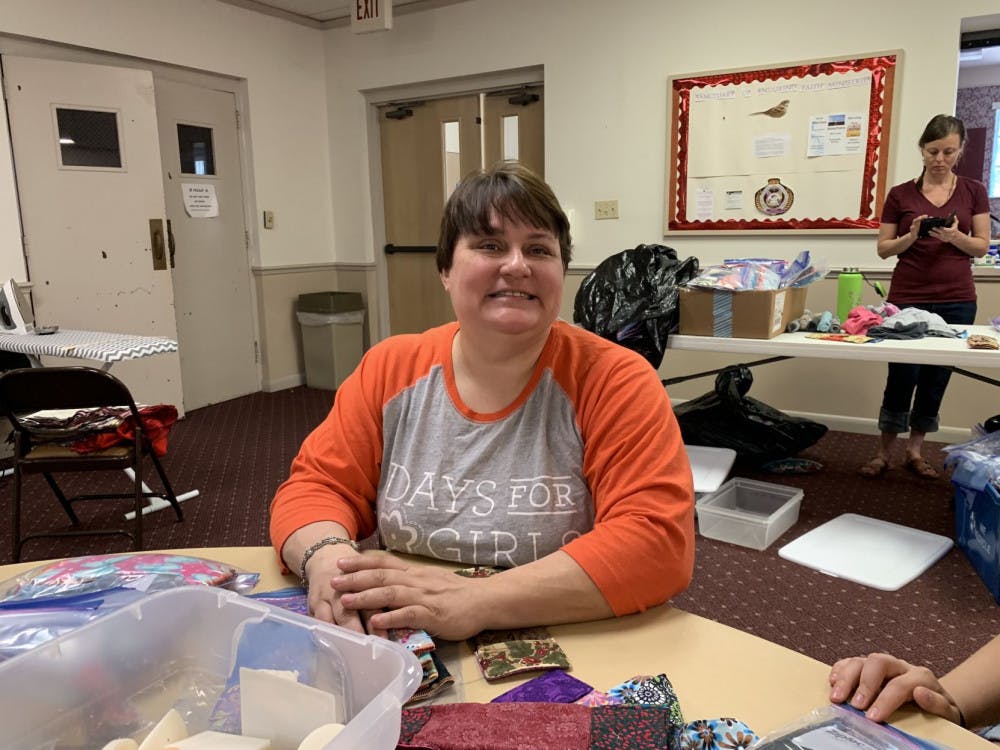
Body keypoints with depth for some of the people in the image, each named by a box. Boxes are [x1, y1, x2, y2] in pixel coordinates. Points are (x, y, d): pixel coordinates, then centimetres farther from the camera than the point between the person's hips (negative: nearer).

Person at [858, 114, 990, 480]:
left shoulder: (974, 192, 5)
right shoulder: (900, 194, 1)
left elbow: (982, 247, 3)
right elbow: (884, 249, 3)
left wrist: (955, 236, -16)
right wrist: (912, 236, -16)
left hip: (956, 301, 2)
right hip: (907, 299, -2)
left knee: (937, 377, 7)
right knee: (902, 376, -2)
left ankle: (915, 451, 20)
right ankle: (884, 453, 10)